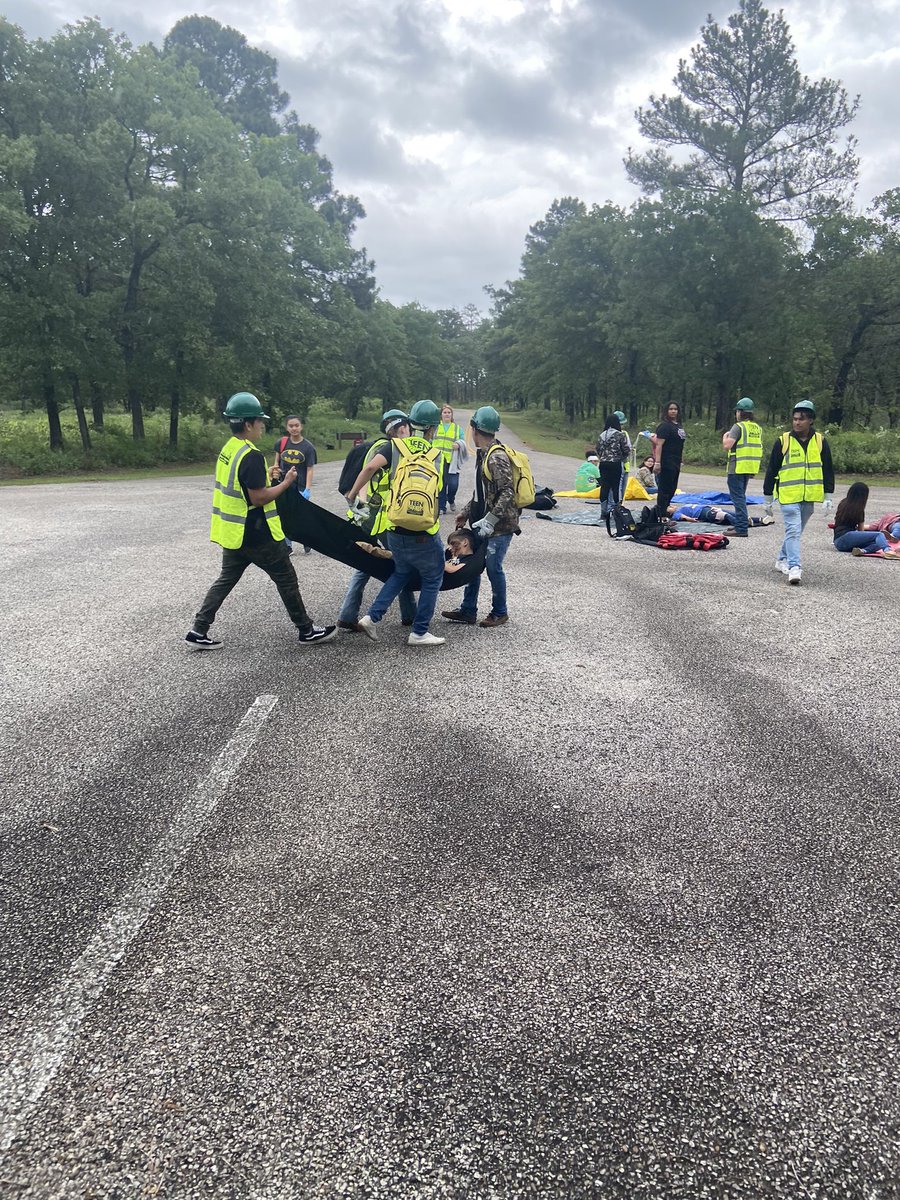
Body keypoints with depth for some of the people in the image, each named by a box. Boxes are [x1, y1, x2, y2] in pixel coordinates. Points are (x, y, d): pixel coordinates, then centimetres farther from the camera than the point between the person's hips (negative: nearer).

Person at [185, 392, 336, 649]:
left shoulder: (228, 449, 7)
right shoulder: (251, 456, -21)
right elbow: (259, 498, -22)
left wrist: (267, 476, 13)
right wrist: (286, 482, -11)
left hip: (232, 532, 9)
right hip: (256, 534, -8)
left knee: (226, 580, 16)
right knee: (286, 579, 5)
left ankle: (198, 631, 14)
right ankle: (307, 631, 15)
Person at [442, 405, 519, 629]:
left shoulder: (497, 457, -19)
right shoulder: (483, 454, 12)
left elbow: (507, 493, -24)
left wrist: (490, 521, -25)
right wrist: (466, 512, 20)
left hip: (499, 526, -10)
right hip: (483, 522, 10)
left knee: (493, 567, 0)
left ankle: (500, 613, 18)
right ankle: (468, 611, 23)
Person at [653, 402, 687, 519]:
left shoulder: (679, 426, 17)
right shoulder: (665, 426, -10)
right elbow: (659, 445, -18)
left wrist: (680, 462, 21)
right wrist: (657, 462, -25)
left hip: (675, 463, 9)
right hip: (666, 463, -9)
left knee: (672, 489, 13)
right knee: (664, 489, -6)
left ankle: (661, 511, 23)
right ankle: (661, 516, -3)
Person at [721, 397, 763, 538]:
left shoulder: (738, 426, -12)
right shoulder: (757, 428, 13)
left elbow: (727, 445, -21)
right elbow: (759, 448, 18)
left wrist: (725, 436, 0)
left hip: (737, 468, -8)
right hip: (750, 468, 8)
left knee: (738, 498, -6)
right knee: (741, 497, 20)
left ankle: (741, 529, -9)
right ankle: (740, 524, 28)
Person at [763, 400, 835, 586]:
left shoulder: (820, 441, 5)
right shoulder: (783, 441, -3)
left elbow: (828, 471, 11)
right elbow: (771, 471, 3)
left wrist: (828, 497, 7)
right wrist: (768, 499, 4)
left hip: (810, 497, 3)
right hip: (788, 496, -3)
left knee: (796, 531, 14)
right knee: (793, 530, -13)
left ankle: (782, 560, 31)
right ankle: (794, 568, -18)